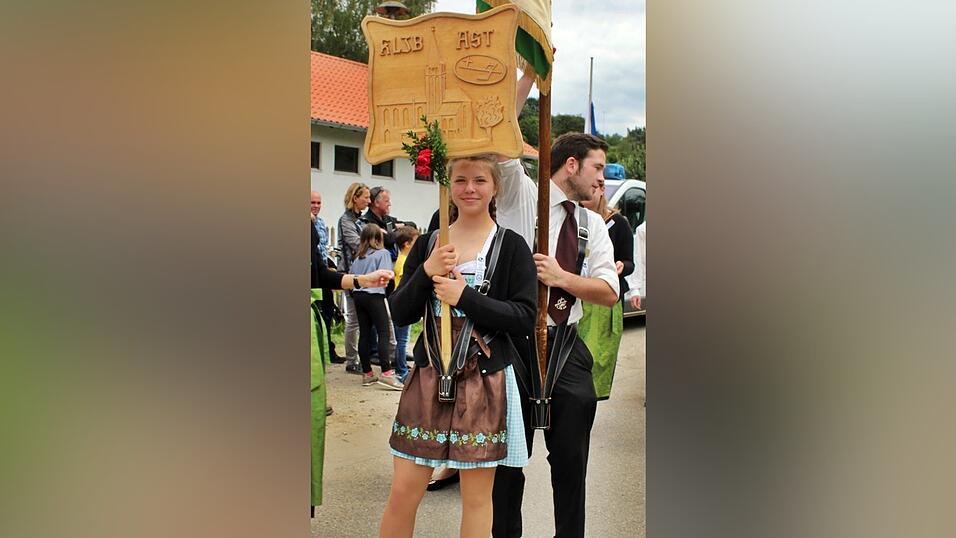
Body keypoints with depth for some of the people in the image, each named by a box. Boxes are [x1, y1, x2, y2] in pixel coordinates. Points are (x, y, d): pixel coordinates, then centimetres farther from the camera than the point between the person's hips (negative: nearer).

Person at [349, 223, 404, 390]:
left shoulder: (357, 257, 15)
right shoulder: (382, 253, -1)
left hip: (358, 295, 6)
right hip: (374, 296, -6)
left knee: (364, 334, 8)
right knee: (384, 333, -6)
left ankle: (367, 373, 14)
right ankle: (386, 373, -15)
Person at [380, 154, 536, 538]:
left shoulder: (511, 247, -2)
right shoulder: (427, 244, 8)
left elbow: (525, 320, -9)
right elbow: (400, 313, 3)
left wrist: (466, 297, -17)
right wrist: (426, 273, -12)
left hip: (486, 381, -2)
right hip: (429, 376, 3)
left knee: (477, 497, 8)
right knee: (403, 491, 5)